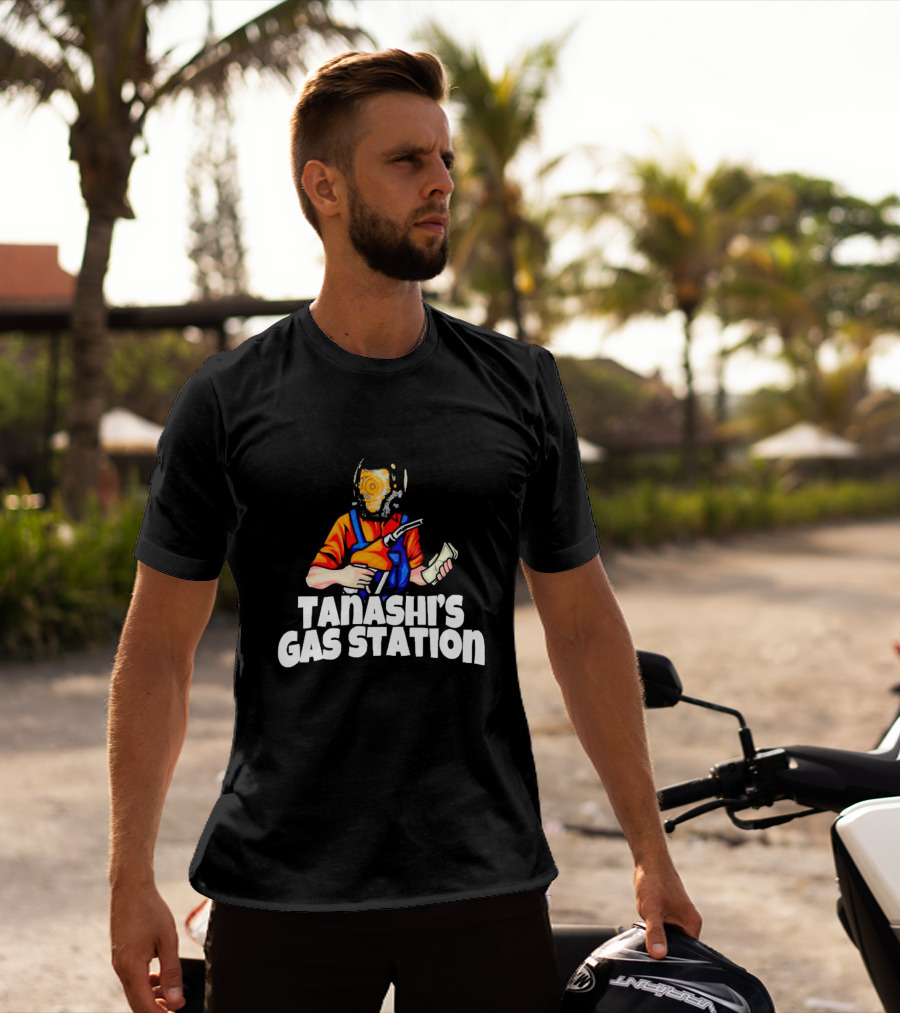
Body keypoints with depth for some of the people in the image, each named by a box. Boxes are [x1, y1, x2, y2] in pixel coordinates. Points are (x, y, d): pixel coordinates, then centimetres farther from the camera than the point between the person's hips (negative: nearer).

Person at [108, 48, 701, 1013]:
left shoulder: (518, 386, 7)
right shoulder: (228, 401, 2)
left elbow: (584, 626, 11)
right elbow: (157, 650, 4)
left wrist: (649, 848, 10)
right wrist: (131, 880, -1)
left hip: (484, 889, 1)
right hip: (278, 889, -1)